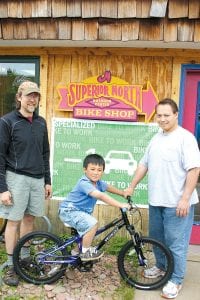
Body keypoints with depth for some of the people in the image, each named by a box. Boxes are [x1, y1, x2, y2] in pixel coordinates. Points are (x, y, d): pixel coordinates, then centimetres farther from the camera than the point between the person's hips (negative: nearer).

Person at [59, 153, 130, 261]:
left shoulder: (98, 183, -1)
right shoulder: (84, 183, -29)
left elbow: (109, 187, 22)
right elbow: (101, 196, -41)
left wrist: (123, 193, 22)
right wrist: (120, 205, -44)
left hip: (80, 211, 10)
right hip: (69, 211, -10)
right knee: (92, 223, -25)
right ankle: (85, 252, -9)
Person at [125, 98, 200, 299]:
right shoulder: (156, 138, 12)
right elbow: (144, 164, 17)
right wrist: (131, 187, 16)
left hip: (177, 203, -7)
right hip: (156, 201, 8)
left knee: (175, 243, 3)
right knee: (156, 238, 21)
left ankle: (175, 280, 19)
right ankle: (161, 267, 41)